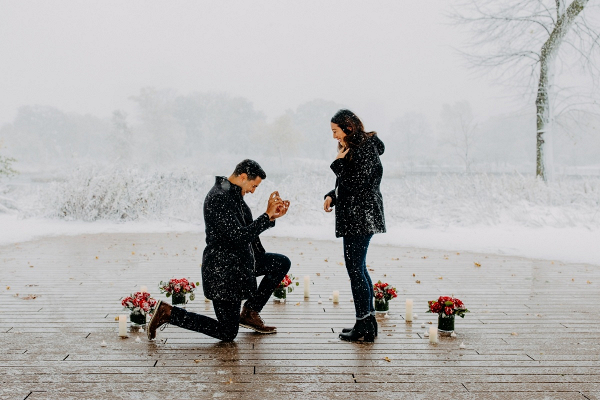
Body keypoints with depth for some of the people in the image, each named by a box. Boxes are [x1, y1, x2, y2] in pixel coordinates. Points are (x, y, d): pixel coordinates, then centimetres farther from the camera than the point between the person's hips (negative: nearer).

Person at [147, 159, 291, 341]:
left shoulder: (234, 195, 9)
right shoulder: (219, 198, -22)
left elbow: (250, 229, 15)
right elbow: (239, 236, -28)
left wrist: (272, 216, 0)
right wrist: (267, 215, -22)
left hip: (240, 262, 10)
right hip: (222, 270, -10)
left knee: (282, 263, 12)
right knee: (227, 333, -3)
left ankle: (250, 312, 18)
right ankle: (168, 313, 4)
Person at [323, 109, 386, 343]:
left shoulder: (365, 150, -16)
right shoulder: (355, 149, 17)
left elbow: (355, 184, -22)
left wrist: (339, 162, -13)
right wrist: (332, 196, 6)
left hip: (361, 218, -11)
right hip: (355, 218, 11)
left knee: (355, 268, -7)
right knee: (358, 268, 14)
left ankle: (364, 327, 0)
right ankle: (368, 323, 22)